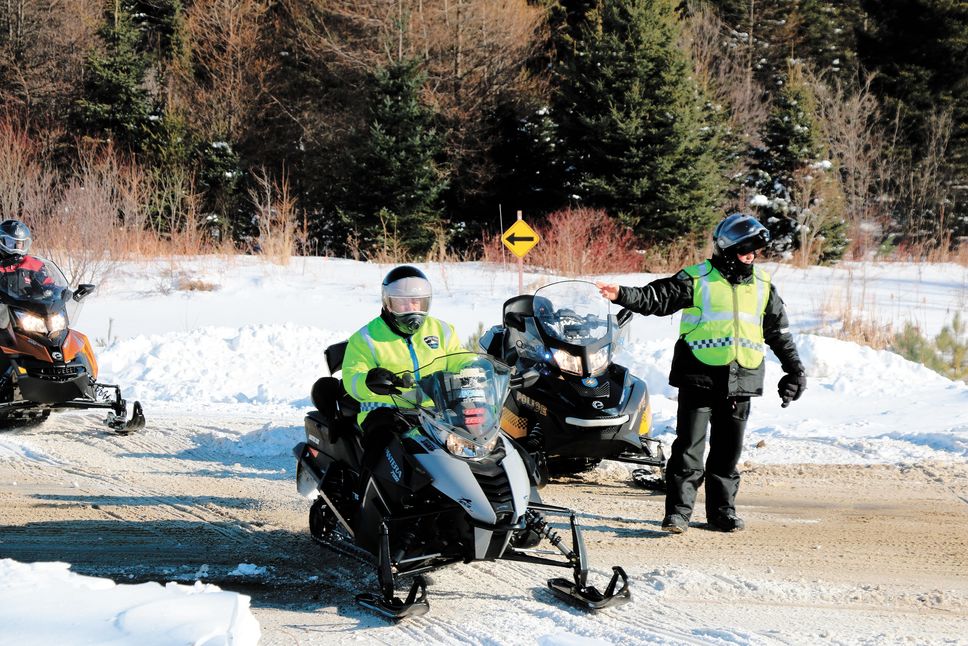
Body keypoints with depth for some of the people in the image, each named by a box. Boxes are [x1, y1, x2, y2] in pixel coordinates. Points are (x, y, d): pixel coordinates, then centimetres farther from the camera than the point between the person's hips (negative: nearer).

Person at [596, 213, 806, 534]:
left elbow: (779, 332, 18)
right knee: (689, 447, -5)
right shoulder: (697, 279, -3)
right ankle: (678, 510, -2)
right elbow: (657, 298, -10)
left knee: (728, 450, 11)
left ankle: (722, 509, 20)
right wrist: (623, 295, -26)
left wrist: (795, 369, 17)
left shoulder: (763, 285, 11)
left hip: (741, 382, 4)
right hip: (699, 376, -4)